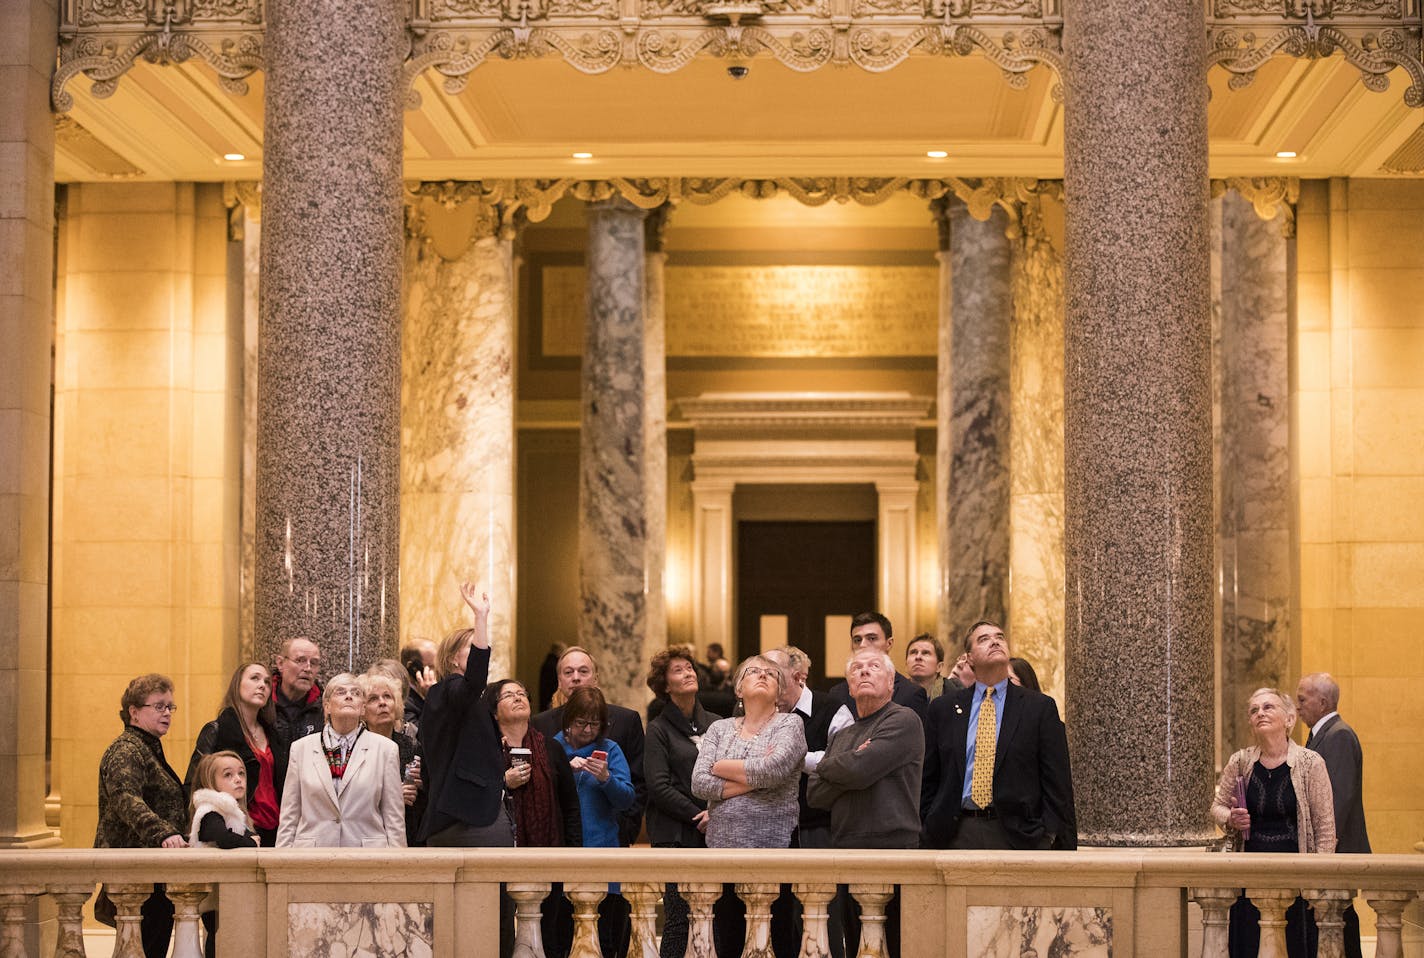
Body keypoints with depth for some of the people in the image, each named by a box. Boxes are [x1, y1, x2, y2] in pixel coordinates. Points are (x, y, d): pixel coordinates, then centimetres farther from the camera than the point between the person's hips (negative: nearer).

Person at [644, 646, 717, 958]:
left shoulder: (714, 724, 14)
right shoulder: (658, 730, 1)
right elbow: (659, 787, -7)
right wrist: (698, 816, -11)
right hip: (676, 835, -4)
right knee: (678, 919, -7)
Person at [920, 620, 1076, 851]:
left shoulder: (1040, 707, 5)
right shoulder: (943, 708, 11)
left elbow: (1058, 783, 2)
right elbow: (928, 781, 13)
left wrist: (1064, 843, -4)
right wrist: (926, 833, 5)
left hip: (1019, 833, -1)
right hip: (957, 834, 2)